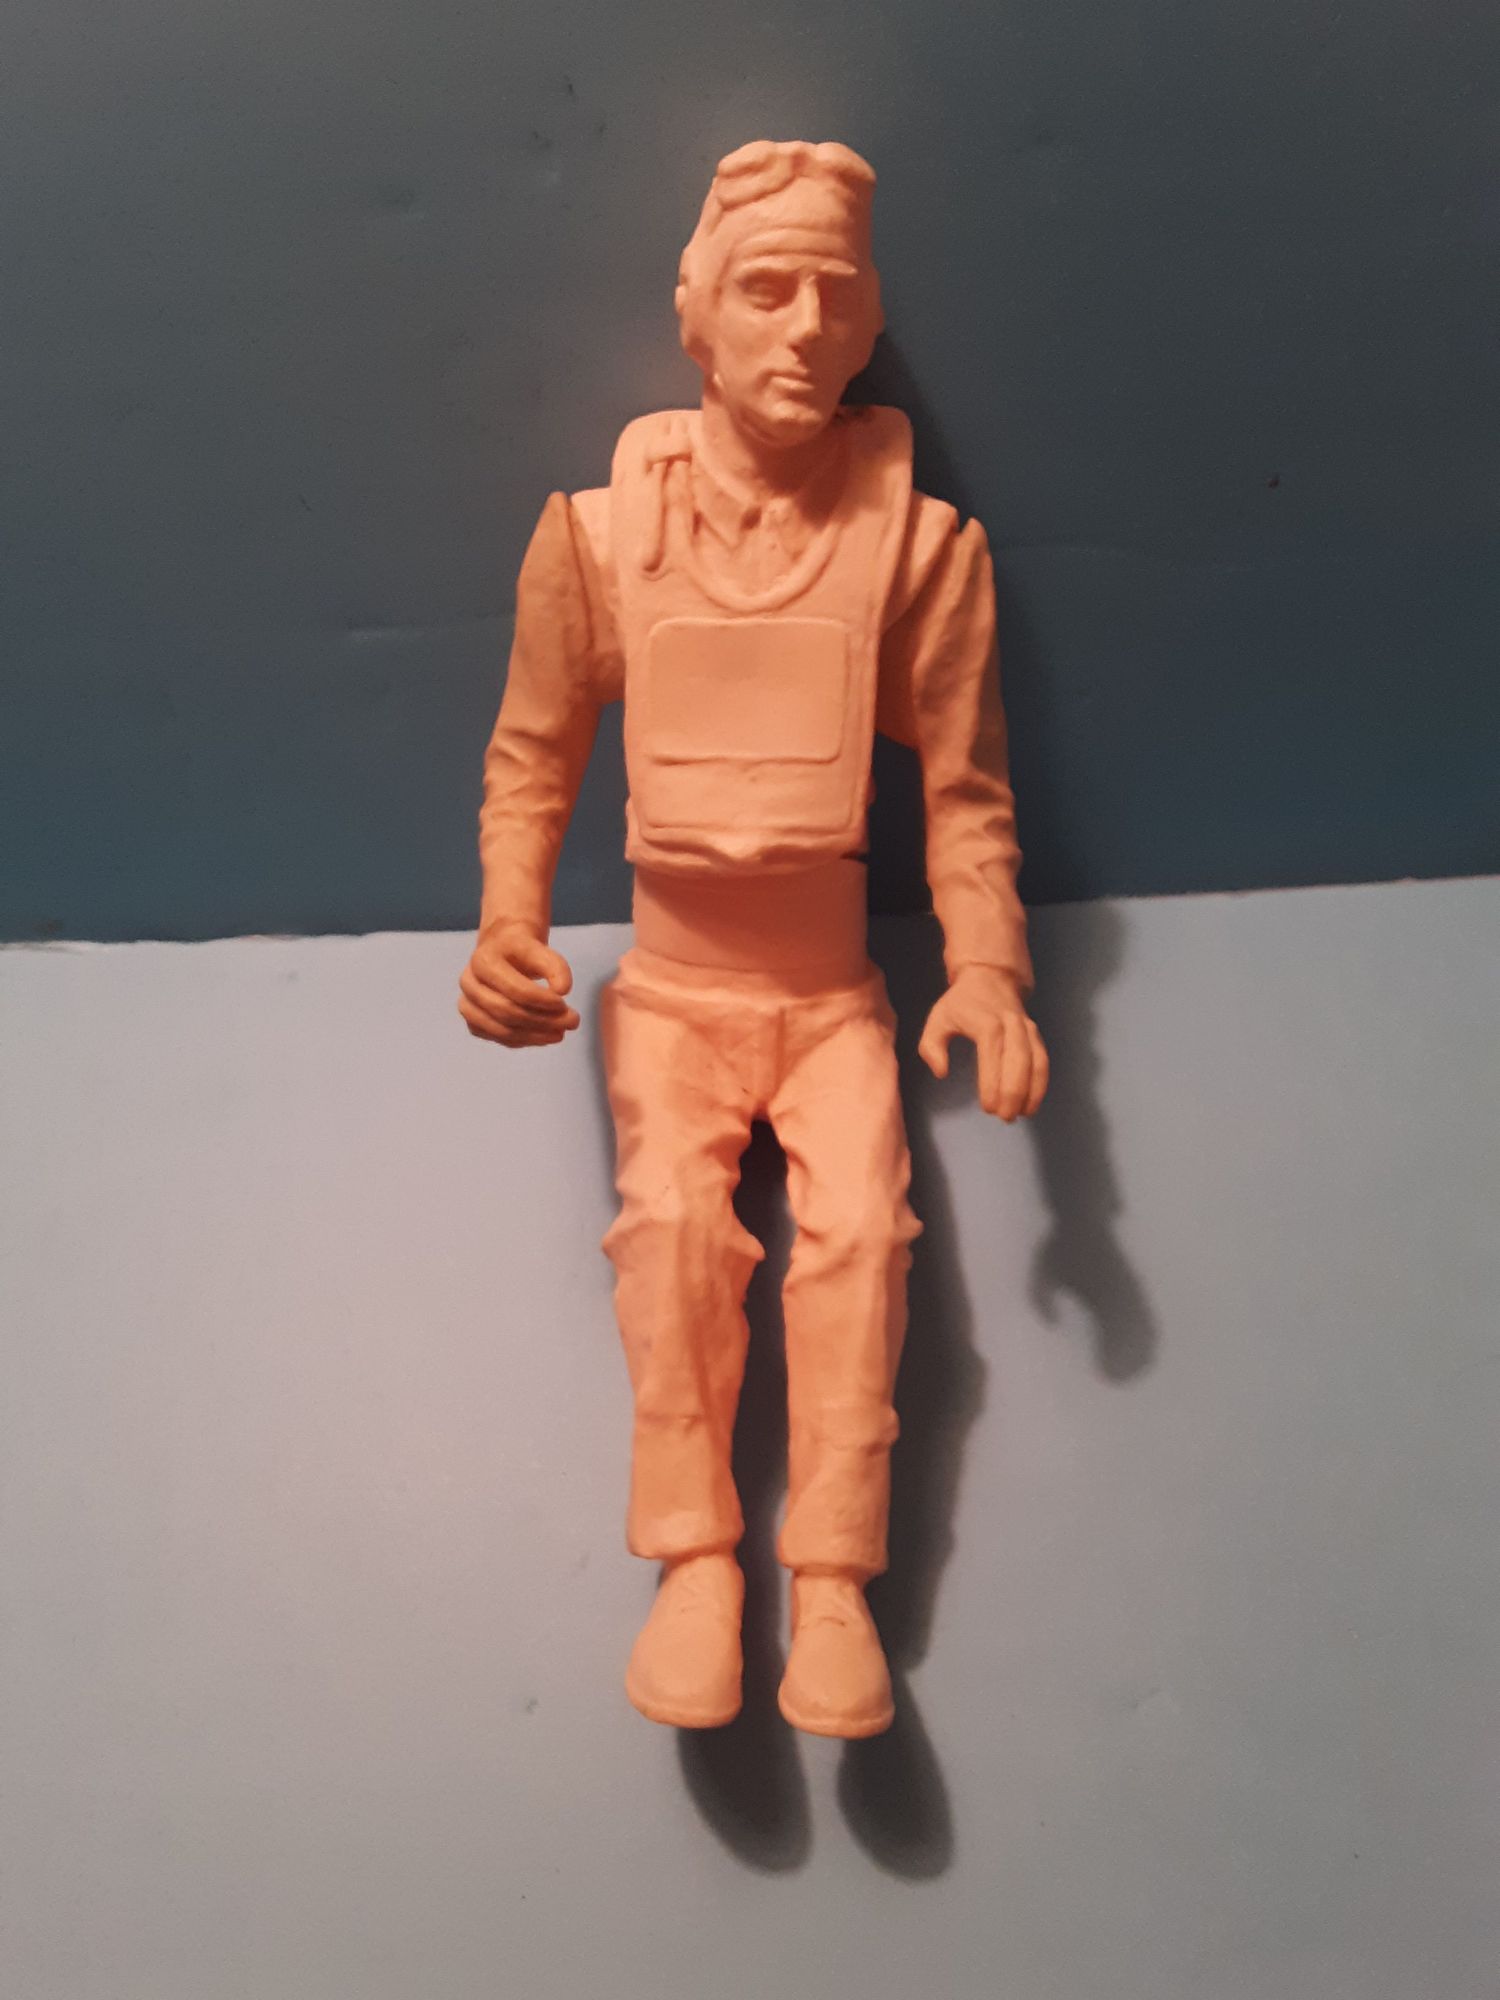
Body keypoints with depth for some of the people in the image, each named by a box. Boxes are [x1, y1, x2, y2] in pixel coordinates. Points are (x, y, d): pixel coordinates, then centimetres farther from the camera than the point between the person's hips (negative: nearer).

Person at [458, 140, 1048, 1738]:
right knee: (670, 1214, -26)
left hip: (835, 992, 0)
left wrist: (988, 971, -16)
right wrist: (510, 927, -15)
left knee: (862, 1221, -24)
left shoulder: (921, 542, -5)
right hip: (669, 988, 0)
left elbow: (966, 794, -2)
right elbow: (531, 764, 2)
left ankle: (832, 1578, -14)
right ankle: (694, 1560, -14)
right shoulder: (597, 534, -5)